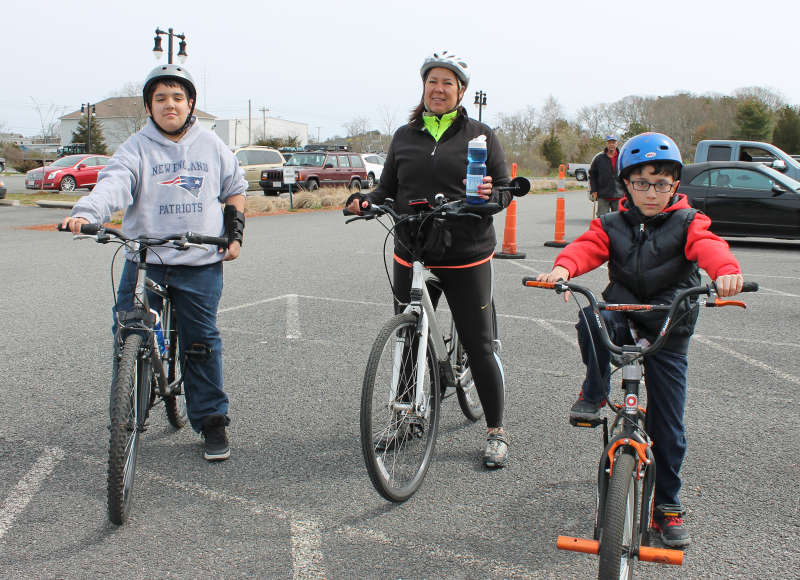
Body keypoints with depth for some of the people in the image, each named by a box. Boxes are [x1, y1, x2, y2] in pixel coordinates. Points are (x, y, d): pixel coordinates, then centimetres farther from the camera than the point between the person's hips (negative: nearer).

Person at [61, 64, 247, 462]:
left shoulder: (210, 145, 8)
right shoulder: (137, 148, 1)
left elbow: (235, 187, 21)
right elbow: (114, 183, -17)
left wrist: (235, 231, 10)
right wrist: (85, 213, -35)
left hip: (201, 264, 1)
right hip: (145, 260, 0)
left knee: (201, 343, 6)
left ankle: (212, 421, 19)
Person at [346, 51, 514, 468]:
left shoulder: (479, 135, 3)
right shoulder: (405, 136, 11)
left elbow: (506, 187, 2)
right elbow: (388, 187, 12)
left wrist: (492, 195, -20)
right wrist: (366, 200, -9)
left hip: (466, 258, -3)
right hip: (411, 257, 3)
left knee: (479, 345, 0)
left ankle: (496, 431, 14)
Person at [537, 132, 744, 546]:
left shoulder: (687, 222, 1)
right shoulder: (612, 225, 5)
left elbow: (707, 246, -19)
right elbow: (587, 247, -12)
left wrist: (725, 270, -43)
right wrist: (563, 267, -36)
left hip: (669, 330, -1)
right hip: (623, 316, 1)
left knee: (668, 424, 1)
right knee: (592, 321, -36)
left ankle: (667, 505, 18)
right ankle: (594, 392, -11)